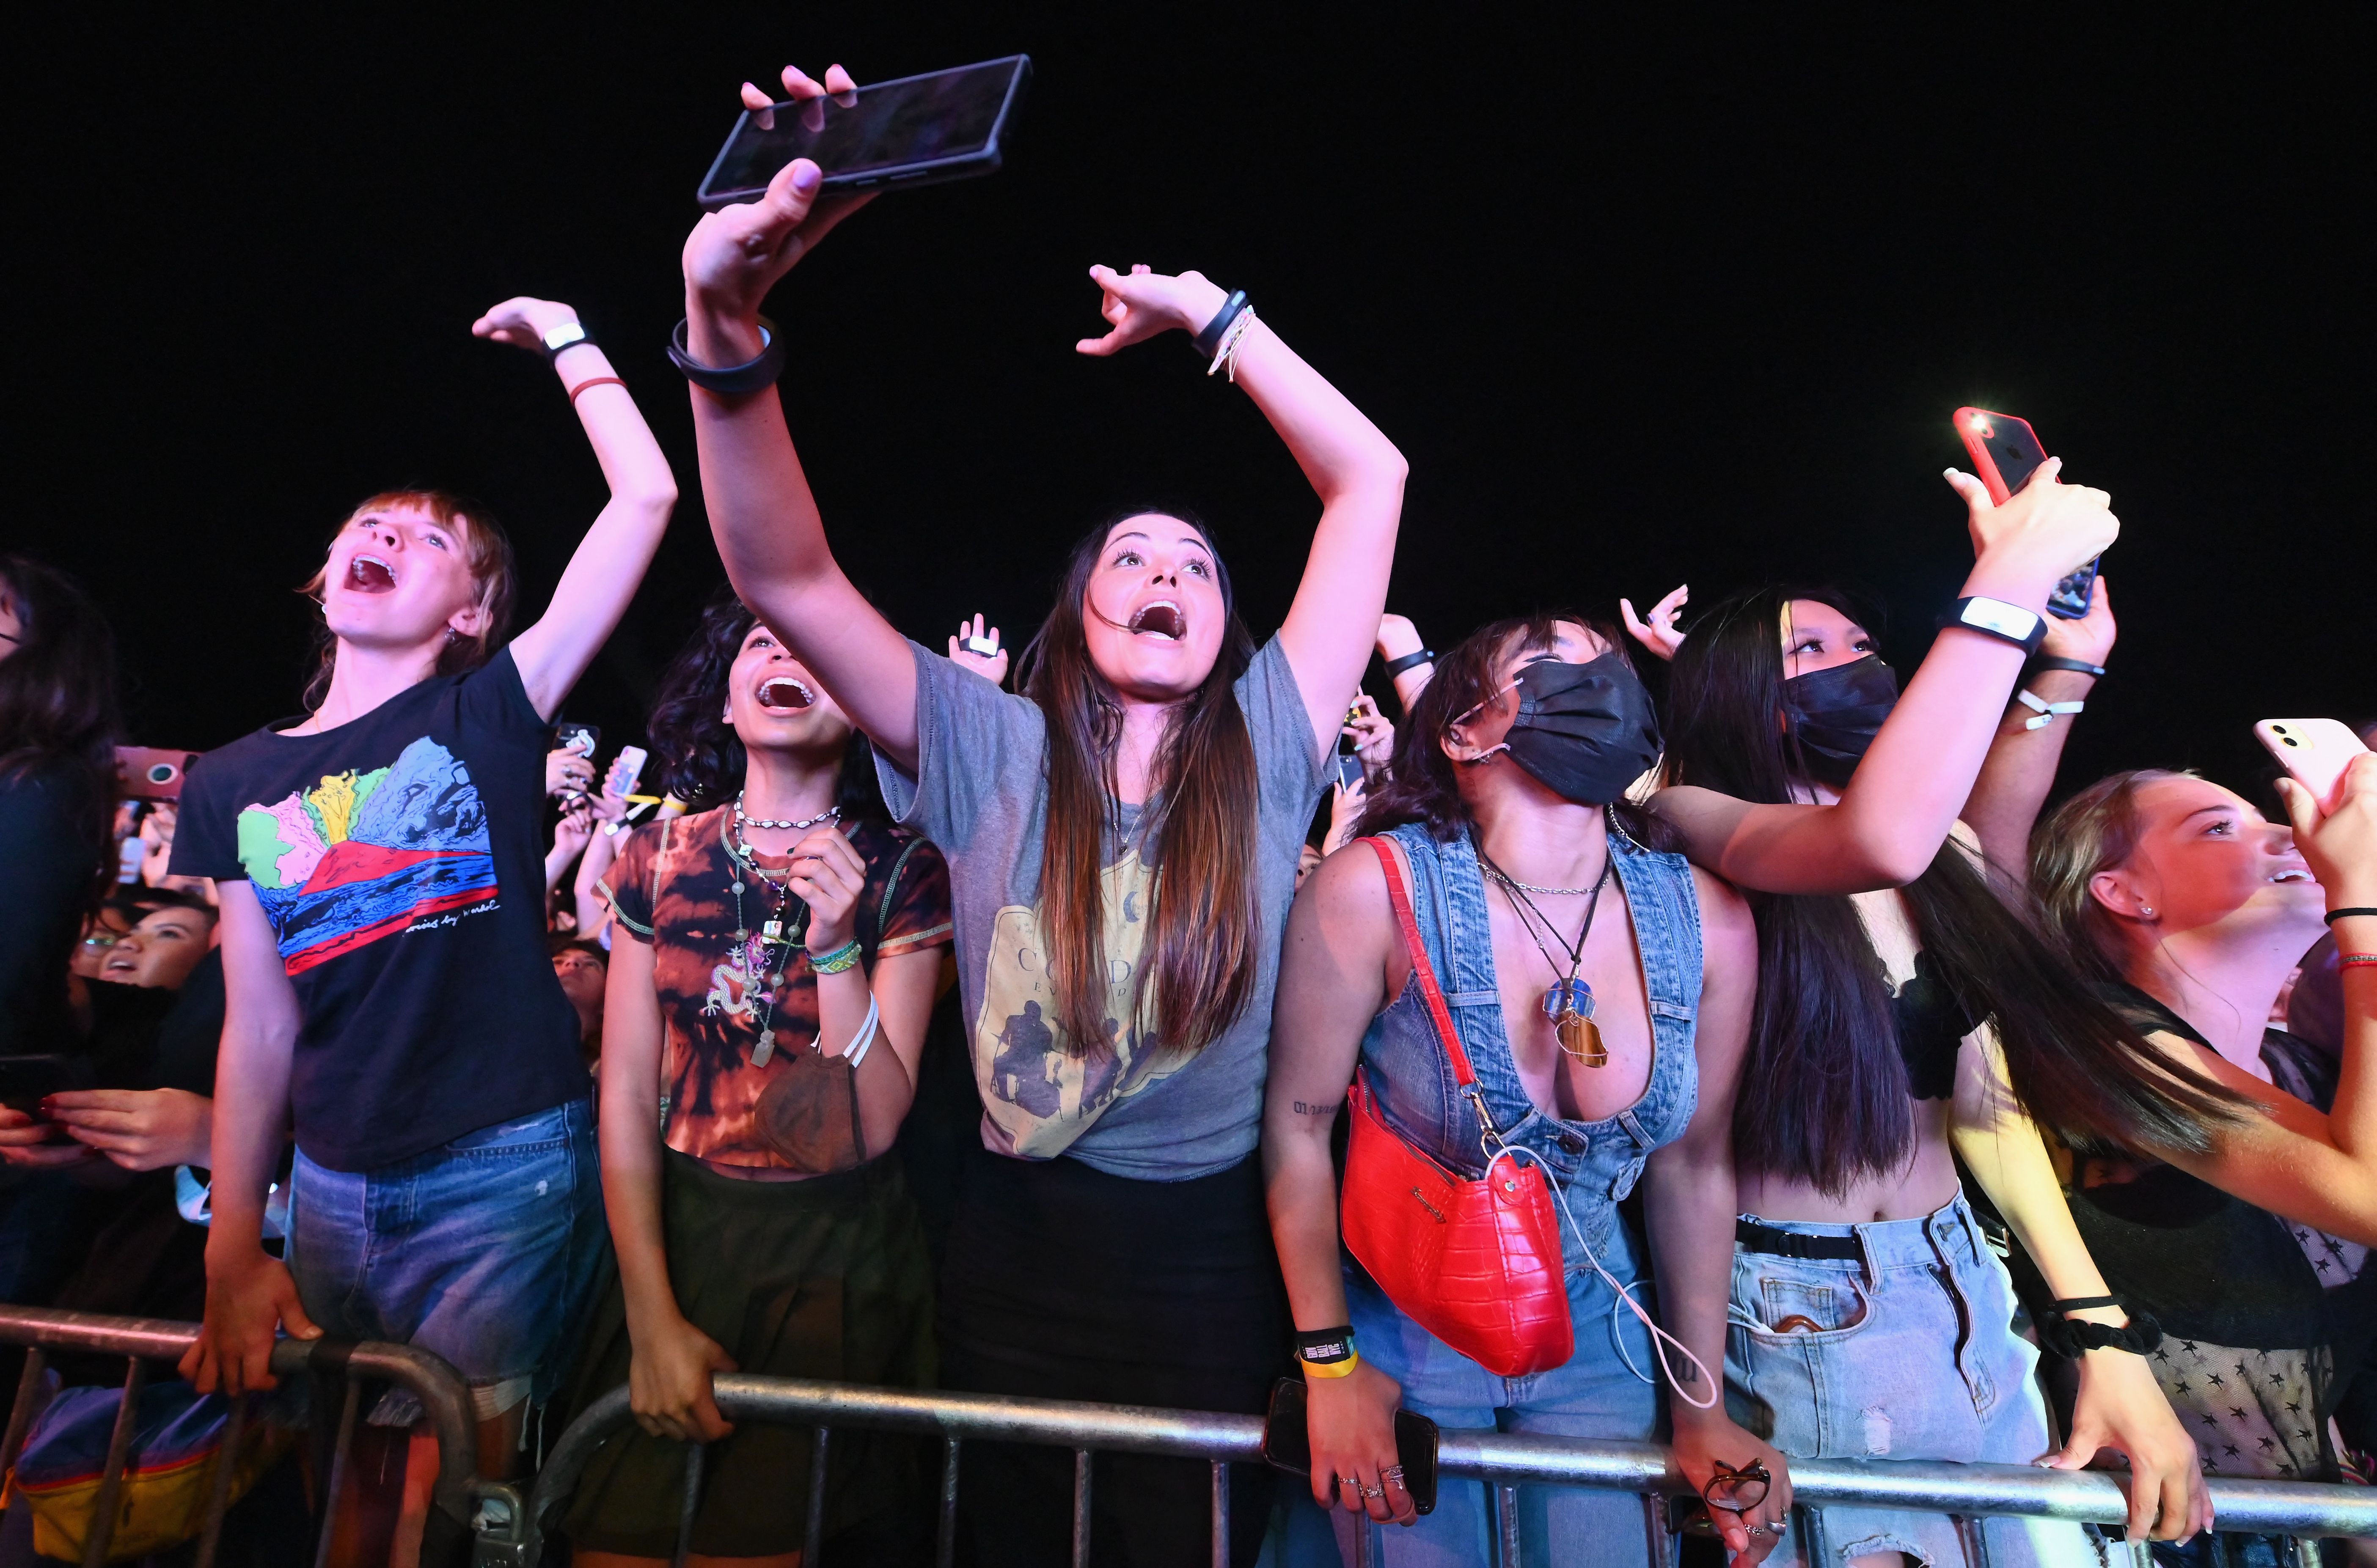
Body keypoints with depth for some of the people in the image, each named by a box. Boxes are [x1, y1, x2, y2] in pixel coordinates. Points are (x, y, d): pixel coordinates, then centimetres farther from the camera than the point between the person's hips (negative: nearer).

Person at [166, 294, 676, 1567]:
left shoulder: (488, 717, -4)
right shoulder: (232, 783, 8)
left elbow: (645, 498, -10)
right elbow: (259, 1025, 8)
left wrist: (565, 340, 1)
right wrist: (231, 1249, 6)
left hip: (503, 1176, -4)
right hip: (332, 1191, 5)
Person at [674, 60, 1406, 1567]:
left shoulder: (1266, 752, -8)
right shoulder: (996, 752, -8)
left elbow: (1373, 480, -8)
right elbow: (787, 578, -20)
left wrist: (1211, 315, -6)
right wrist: (726, 334, -34)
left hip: (1214, 1262, 0)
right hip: (1019, 1253, 1)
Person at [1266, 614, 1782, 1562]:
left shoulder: (1708, 920, -12)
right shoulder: (1377, 891, -24)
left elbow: (1694, 1165, -1)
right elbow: (1297, 1123, -15)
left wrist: (1701, 1408, 5)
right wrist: (1331, 1366, -9)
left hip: (1594, 1335, 3)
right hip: (1402, 1332, -3)